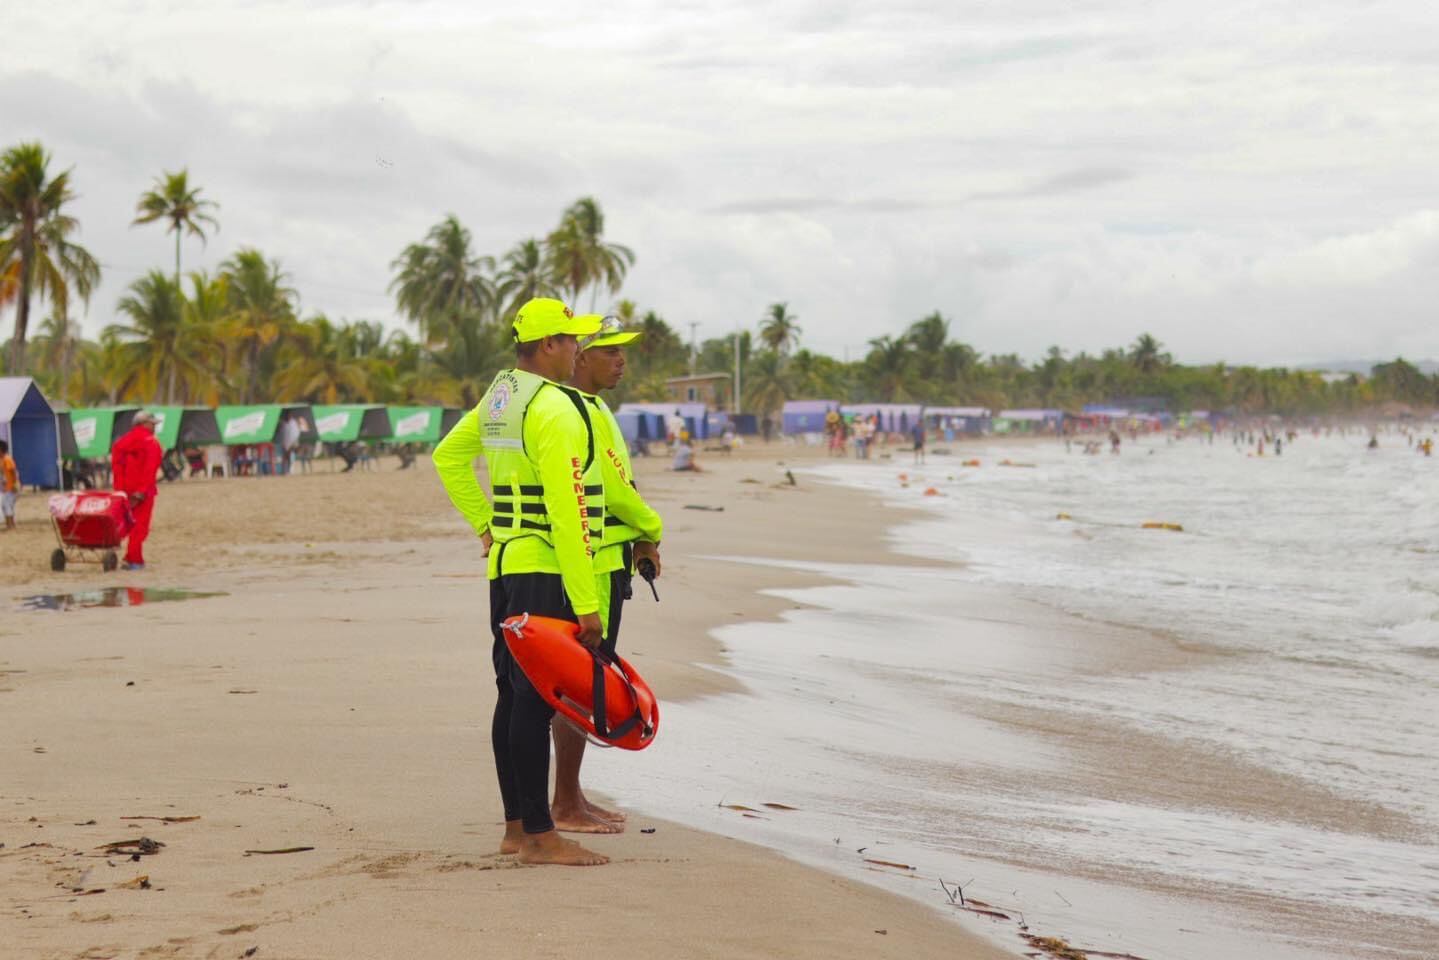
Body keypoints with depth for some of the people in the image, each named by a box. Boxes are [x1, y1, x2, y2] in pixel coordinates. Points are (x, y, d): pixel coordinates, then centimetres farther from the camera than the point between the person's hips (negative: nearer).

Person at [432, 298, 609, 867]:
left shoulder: (499, 397, 12)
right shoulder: (555, 408, -17)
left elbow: (448, 457, 26)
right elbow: (566, 513, -21)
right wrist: (586, 604, -20)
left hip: (506, 565, 10)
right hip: (547, 573, -10)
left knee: (514, 697, 13)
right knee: (536, 701, -7)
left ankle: (516, 827, 20)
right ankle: (539, 836, -5)